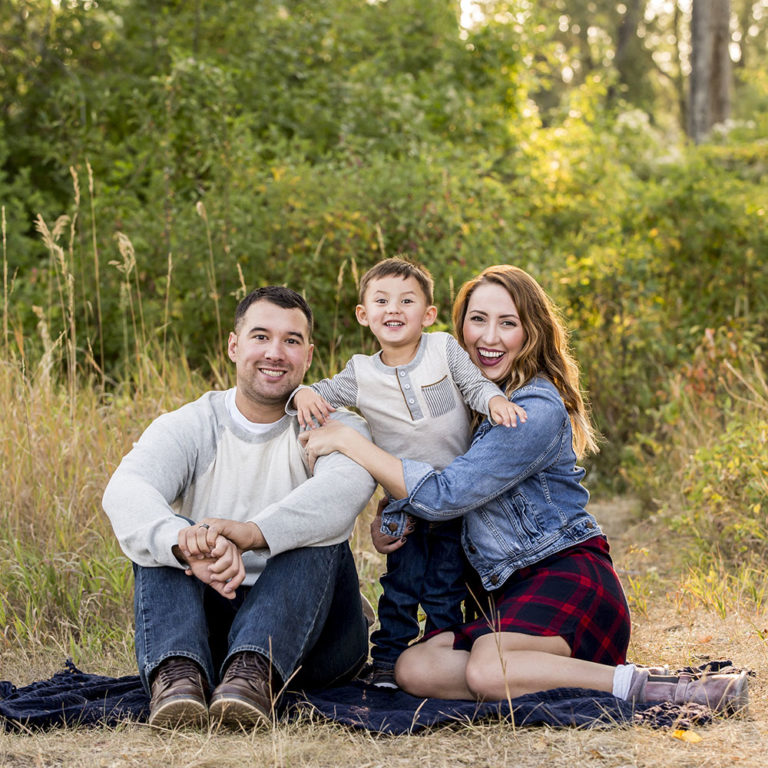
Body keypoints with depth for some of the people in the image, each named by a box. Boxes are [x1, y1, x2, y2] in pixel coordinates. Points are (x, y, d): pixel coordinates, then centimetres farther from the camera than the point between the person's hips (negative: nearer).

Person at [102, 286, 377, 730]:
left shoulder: (335, 427, -1)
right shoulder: (189, 427, 3)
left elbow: (346, 486, -27)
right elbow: (126, 492, -19)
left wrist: (250, 533, -45)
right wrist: (186, 543, -43)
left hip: (309, 631, -1)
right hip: (204, 624, 2)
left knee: (319, 530, -26)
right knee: (160, 531, -19)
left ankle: (252, 672, -46)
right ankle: (178, 672, -42)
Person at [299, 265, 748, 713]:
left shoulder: (538, 411, -14)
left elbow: (445, 495, -19)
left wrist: (349, 441, -15)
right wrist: (393, 516, -1)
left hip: (568, 578, -8)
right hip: (506, 594, 8)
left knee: (487, 670, -35)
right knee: (413, 668, -17)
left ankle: (642, 685, -24)